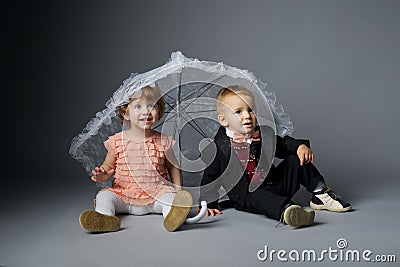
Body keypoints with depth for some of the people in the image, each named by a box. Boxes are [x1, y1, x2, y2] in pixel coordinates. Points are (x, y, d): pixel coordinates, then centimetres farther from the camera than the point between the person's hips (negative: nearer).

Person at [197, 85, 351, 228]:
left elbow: (283, 144, 12)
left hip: (276, 185, 5)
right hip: (248, 196, -5)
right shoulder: (219, 147, -10)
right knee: (259, 198, -38)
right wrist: (209, 205, -9)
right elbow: (210, 176, -4)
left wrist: (300, 146, -11)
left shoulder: (263, 134, 2)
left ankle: (320, 193, 0)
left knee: (295, 160, -6)